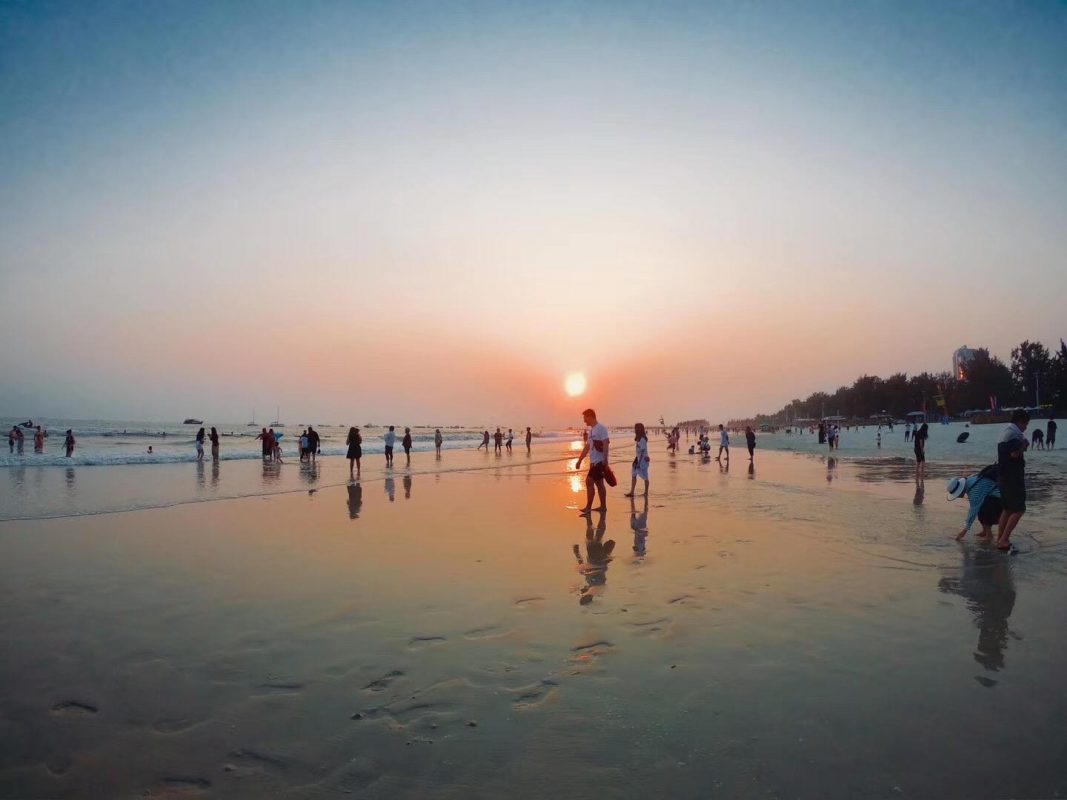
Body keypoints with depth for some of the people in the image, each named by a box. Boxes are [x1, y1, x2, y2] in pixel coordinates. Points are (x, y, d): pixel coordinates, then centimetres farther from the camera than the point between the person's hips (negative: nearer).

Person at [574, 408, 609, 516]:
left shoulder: (601, 428, -12)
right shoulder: (591, 430, 16)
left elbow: (605, 444, -18)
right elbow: (587, 447, 21)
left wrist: (605, 461, -22)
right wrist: (579, 461, 21)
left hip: (599, 461, -9)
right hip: (594, 461, 9)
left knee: (589, 481, -11)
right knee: (599, 483, 12)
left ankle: (588, 508, -8)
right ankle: (603, 506, 18)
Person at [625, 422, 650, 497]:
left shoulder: (642, 439, -18)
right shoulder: (638, 439, 8)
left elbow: (642, 451, -20)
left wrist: (639, 462, -21)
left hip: (643, 460, -9)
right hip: (638, 459, 9)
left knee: (645, 477, 3)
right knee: (633, 475, 5)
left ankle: (646, 493, 15)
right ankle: (631, 492, 7)